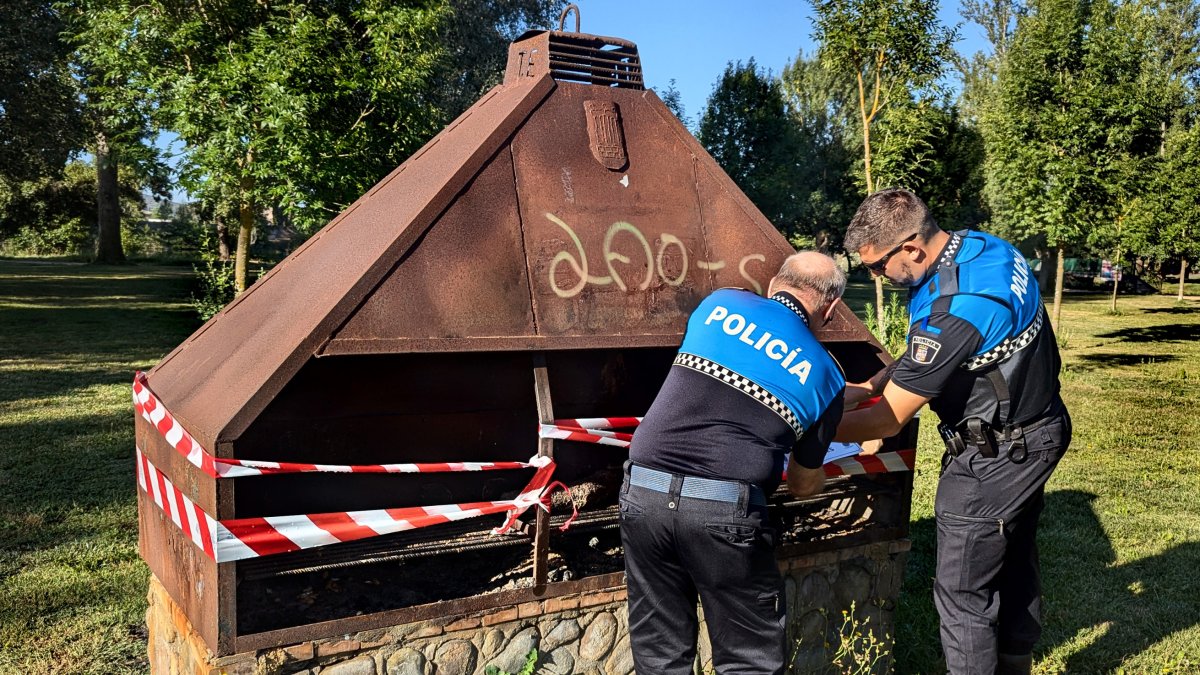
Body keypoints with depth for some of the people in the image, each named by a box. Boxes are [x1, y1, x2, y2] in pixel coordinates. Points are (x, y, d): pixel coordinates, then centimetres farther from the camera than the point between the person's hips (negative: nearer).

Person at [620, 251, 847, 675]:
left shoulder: (720, 302, 15)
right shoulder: (824, 374, 10)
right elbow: (804, 486, 21)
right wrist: (816, 475, 44)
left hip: (642, 492, 3)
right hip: (723, 509, -3)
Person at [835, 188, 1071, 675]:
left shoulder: (954, 306, -32)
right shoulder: (979, 246, -3)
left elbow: (888, 421, -24)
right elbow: (928, 354, 9)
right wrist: (868, 386, -1)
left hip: (996, 456, -10)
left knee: (962, 593, 1)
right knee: (1013, 567, 24)